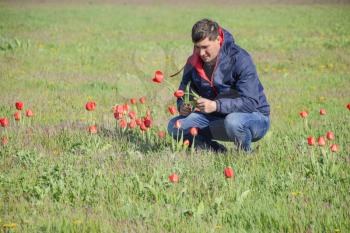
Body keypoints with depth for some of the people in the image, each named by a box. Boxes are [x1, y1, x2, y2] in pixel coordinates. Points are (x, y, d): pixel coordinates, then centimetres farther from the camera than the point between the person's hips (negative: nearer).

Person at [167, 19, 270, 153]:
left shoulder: (239, 59, -22)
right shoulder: (193, 62, -3)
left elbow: (250, 102, -29)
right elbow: (183, 92, 5)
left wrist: (216, 105, -41)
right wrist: (182, 107, -21)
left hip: (255, 116, -5)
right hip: (218, 117, 5)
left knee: (233, 121, -41)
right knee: (175, 126, -12)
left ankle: (246, 155, -10)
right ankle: (218, 151, 2)